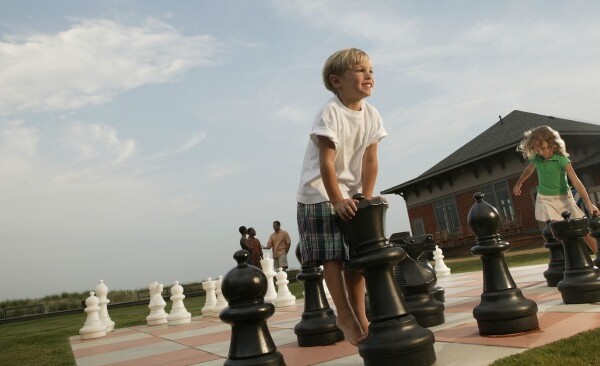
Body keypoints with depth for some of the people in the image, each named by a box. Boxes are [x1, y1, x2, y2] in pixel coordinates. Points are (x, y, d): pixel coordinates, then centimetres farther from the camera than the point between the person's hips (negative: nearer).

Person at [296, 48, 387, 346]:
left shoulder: (371, 114, 0)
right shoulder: (330, 112, -18)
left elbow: (370, 160, -2)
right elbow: (326, 161, -23)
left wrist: (366, 198, -7)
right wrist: (336, 200, -26)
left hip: (351, 193, 6)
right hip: (318, 193, -5)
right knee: (331, 257, -4)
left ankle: (360, 315, 18)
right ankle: (344, 315, 10)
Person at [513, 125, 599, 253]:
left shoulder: (562, 160, -19)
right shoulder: (536, 159, -7)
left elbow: (576, 182, -25)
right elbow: (528, 170, 16)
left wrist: (589, 204, -31)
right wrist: (518, 184, 29)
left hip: (564, 198, -2)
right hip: (545, 200, 2)